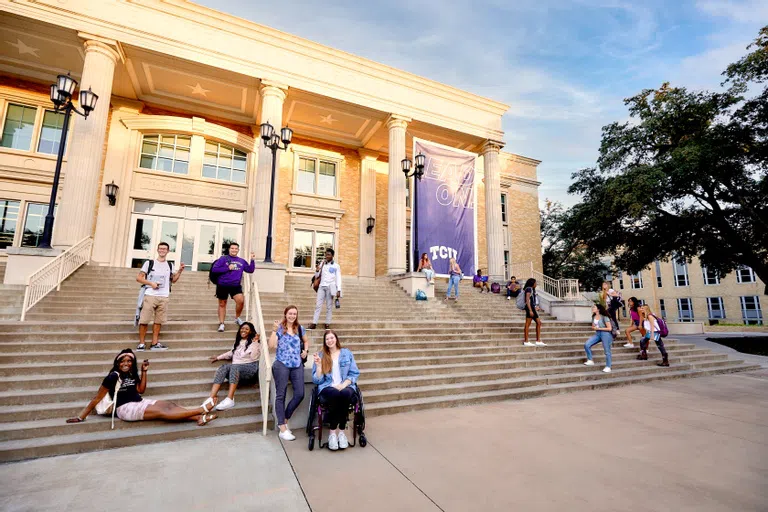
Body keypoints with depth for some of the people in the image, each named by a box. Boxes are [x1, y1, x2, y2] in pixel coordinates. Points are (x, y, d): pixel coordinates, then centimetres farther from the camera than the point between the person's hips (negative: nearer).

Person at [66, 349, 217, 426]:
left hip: (140, 402, 7)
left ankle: (199, 418, -33)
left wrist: (144, 371, 8)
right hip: (125, 408, -7)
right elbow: (97, 398, -4)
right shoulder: (113, 376, -8)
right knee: (162, 412, -24)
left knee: (169, 405, -17)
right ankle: (202, 410, -39)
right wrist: (81, 416, -5)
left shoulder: (131, 374, 13)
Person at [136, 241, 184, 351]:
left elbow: (173, 280, 19)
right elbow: (139, 277, 3)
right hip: (150, 295, -3)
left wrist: (180, 271, 4)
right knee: (144, 320, -2)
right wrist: (151, 283, -11)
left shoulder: (170, 265, 14)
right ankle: (141, 343, 8)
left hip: (164, 297, 3)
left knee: (158, 321, 5)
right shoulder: (149, 263, 4)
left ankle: (155, 344, 11)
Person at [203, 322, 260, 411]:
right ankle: (212, 398, -39)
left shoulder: (254, 342, 5)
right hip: (236, 369, 6)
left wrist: (254, 342, -12)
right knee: (222, 368, -25)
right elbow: (231, 353, 39)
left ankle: (230, 399, -47)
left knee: (234, 367, -36)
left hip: (251, 368, -6)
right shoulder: (238, 342, 24)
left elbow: (253, 356, -11)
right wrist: (218, 357, 39)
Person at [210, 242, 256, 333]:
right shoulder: (223, 258, -1)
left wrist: (252, 260, -1)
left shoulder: (241, 261, 10)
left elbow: (250, 270, 10)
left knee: (241, 301, -17)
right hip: (223, 285, -2)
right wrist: (227, 268, -14)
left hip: (235, 285, 2)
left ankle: (237, 318, 9)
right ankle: (221, 324, 23)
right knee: (222, 304, 9)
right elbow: (214, 269, -9)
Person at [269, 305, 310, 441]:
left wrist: (305, 350, 8)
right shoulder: (279, 328, -1)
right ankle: (283, 429, 10)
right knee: (281, 395, 1)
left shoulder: (300, 328, 10)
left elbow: (306, 341, 27)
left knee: (299, 394, -1)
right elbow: (271, 346, -12)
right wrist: (274, 330, -19)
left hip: (297, 365, 4)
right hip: (281, 365, -4)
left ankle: (284, 420, 21)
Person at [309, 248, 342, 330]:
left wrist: (339, 290, -9)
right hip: (321, 286, 3)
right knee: (318, 305, -2)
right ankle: (314, 323, -3)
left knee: (329, 306, 0)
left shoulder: (336, 266, 5)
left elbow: (338, 278, 1)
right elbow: (316, 276, 15)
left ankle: (327, 323, 4)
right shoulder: (322, 264, 14)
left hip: (330, 287, -3)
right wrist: (317, 271, -8)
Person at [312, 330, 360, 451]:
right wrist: (319, 365, -8)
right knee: (335, 395, -36)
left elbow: (355, 373, 7)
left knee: (345, 394, -36)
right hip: (327, 388, 0)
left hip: (346, 386, 1)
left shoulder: (347, 353, 12)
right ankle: (333, 432, -21)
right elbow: (317, 380, 6)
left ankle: (341, 431, -21)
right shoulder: (320, 355, 10)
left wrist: (343, 384, -9)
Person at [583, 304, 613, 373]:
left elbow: (609, 328, -12)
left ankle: (608, 367, 13)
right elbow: (593, 326, 19)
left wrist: (598, 328, -15)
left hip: (605, 334, -6)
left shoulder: (604, 317, -12)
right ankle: (590, 361, 3)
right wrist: (593, 328, -5)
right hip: (597, 334, 7)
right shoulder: (593, 317, 8)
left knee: (607, 351, 1)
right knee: (586, 345, -9)